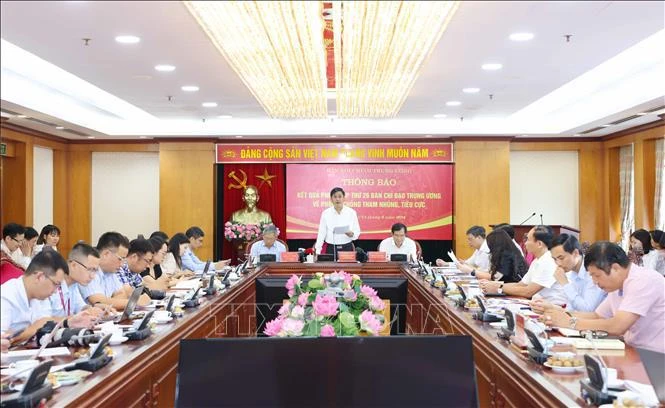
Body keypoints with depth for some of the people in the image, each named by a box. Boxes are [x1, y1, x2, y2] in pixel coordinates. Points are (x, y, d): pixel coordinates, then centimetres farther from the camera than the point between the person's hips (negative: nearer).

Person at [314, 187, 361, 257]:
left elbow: (357, 231, 3)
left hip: (347, 248, 0)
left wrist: (351, 234, -19)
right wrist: (318, 251, -7)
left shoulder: (351, 212, -1)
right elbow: (321, 233, -1)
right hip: (331, 249, 0)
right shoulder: (325, 213, -1)